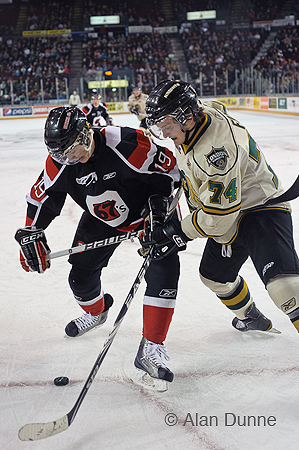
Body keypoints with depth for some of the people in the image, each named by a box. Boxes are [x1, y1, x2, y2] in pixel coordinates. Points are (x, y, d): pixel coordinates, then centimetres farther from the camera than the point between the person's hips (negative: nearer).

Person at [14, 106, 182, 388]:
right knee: (81, 273, 5)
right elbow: (41, 197, -2)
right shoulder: (60, 163, -18)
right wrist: (31, 234, -3)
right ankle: (95, 311, 43)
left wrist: (159, 203, -26)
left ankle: (150, 349, -16)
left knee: (164, 270, -20)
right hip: (102, 219, 5)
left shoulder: (126, 145, -36)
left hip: (149, 211, -4)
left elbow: (168, 167, -24)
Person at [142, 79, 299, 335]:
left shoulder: (218, 146, -34)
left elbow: (218, 216, -30)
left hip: (264, 206, -10)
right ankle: (251, 318, 44)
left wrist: (177, 233, -20)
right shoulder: (187, 127, -7)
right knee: (215, 275, 21)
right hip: (230, 212, 10)